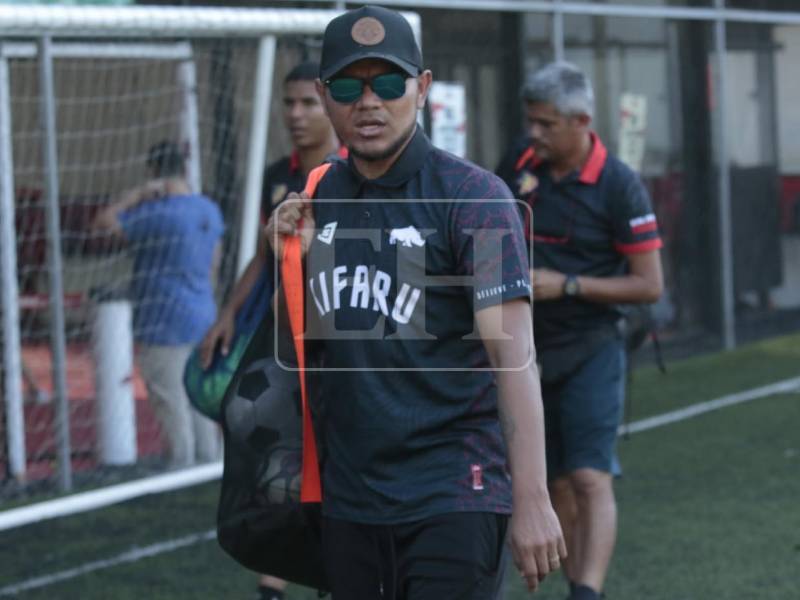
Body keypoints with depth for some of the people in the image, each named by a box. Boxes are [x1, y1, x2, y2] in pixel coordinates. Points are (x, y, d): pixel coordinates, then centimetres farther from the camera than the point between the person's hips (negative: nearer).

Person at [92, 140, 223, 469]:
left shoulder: (157, 213, -16)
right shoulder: (209, 210, 9)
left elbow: (104, 221, -14)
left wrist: (140, 192, -10)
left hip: (164, 324, -8)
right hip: (202, 318, 8)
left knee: (172, 404, -3)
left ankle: (183, 464, -2)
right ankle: (209, 461, 17)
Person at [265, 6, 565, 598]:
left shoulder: (472, 196, -8)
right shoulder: (319, 198, 10)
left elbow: (512, 356, -15)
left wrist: (531, 499, -23)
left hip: (452, 499, -6)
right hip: (350, 499, 6)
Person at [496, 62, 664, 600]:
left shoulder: (619, 186, -12)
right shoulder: (521, 163, 2)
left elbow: (650, 286, -12)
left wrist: (566, 286, -17)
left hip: (590, 353, -5)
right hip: (528, 352, 5)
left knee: (590, 479, -17)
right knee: (558, 486, 8)